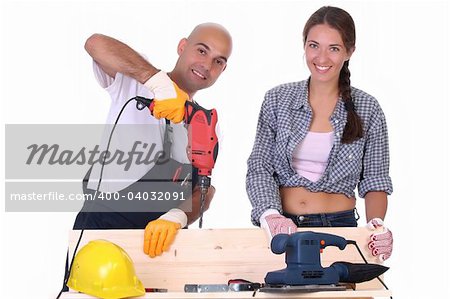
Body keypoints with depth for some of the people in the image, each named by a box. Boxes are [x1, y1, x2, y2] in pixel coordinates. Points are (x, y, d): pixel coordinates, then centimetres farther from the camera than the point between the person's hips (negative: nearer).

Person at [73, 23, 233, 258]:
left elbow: (204, 190, 1)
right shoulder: (134, 83, 3)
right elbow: (96, 43, -18)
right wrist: (161, 82, -28)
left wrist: (176, 217, -21)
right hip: (102, 221, -3)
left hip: (160, 231, 3)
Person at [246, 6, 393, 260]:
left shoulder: (367, 109, 1)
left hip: (339, 226, 0)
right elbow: (259, 168, 0)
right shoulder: (278, 99, 3)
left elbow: (375, 182, 4)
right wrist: (270, 215, -17)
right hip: (281, 227, 1)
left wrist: (376, 225, -14)